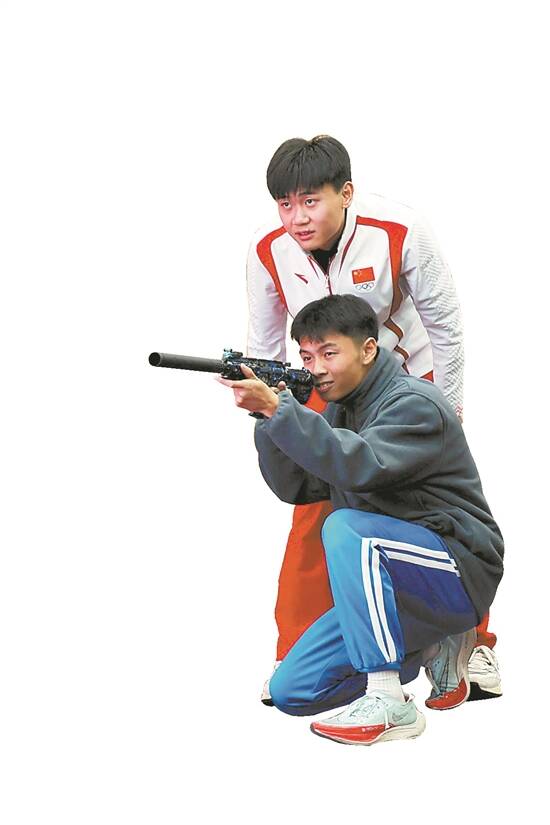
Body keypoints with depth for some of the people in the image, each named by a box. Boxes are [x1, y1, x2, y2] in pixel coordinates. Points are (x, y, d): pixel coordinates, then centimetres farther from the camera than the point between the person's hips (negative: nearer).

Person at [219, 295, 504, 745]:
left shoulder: (415, 403, -14)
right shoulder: (341, 409, 12)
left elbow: (360, 466, -32)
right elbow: (296, 487, 6)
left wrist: (280, 407, -36)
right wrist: (268, 415, -10)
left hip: (459, 575, -8)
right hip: (390, 587, 9)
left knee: (346, 527, -34)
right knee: (291, 691, -1)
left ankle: (390, 703, -29)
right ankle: (433, 647, 14)